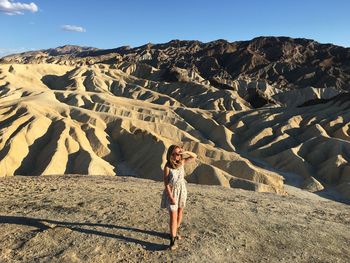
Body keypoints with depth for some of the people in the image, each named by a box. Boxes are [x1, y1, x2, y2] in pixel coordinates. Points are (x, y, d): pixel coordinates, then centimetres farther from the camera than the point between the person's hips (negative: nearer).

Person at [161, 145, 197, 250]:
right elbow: (166, 183, -17)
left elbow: (194, 156, -3)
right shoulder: (167, 167, -19)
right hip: (172, 192, -5)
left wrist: (186, 152, -22)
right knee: (173, 215, -7)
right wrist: (171, 197, -18)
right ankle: (173, 239, 4)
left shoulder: (181, 162, -7)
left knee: (180, 212, 15)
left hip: (182, 190, 5)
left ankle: (174, 232, 36)